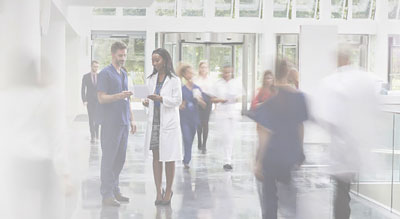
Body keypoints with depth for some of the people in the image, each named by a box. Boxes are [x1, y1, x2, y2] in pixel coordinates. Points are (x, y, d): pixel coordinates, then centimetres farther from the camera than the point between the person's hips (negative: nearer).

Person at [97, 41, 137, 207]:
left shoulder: (124, 74, 20)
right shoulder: (105, 73, -5)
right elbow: (101, 98, -12)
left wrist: (131, 119, 19)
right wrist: (119, 96, -27)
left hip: (123, 122, 8)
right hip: (110, 122, -7)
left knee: (120, 158, 9)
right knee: (109, 158, -5)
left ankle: (115, 190, 18)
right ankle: (107, 194, -1)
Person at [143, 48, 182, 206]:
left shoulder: (174, 80, -4)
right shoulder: (151, 79, 12)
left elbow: (177, 101, -8)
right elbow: (151, 97, 16)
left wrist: (161, 98, -21)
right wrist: (147, 102, -6)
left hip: (168, 122, -4)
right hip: (154, 121, 5)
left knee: (169, 158, 2)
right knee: (156, 156, 4)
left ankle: (168, 191, 13)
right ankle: (158, 192, 8)